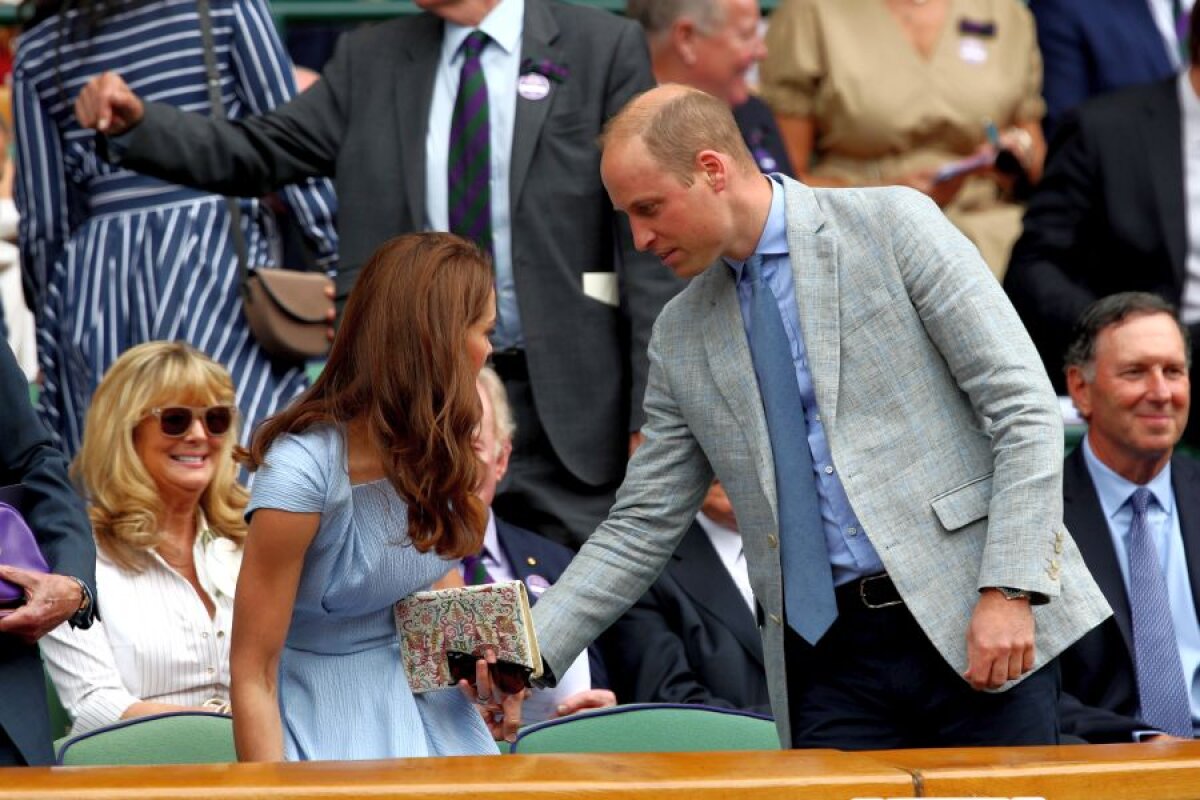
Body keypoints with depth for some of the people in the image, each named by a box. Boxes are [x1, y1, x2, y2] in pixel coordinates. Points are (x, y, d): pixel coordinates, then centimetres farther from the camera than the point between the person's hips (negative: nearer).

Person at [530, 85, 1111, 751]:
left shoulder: (893, 224, -2)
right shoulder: (680, 334, 12)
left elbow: (1024, 408, -6)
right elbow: (641, 528, 16)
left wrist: (1010, 592, -15)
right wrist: (529, 653, 3)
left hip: (978, 625, -4)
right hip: (828, 655, 4)